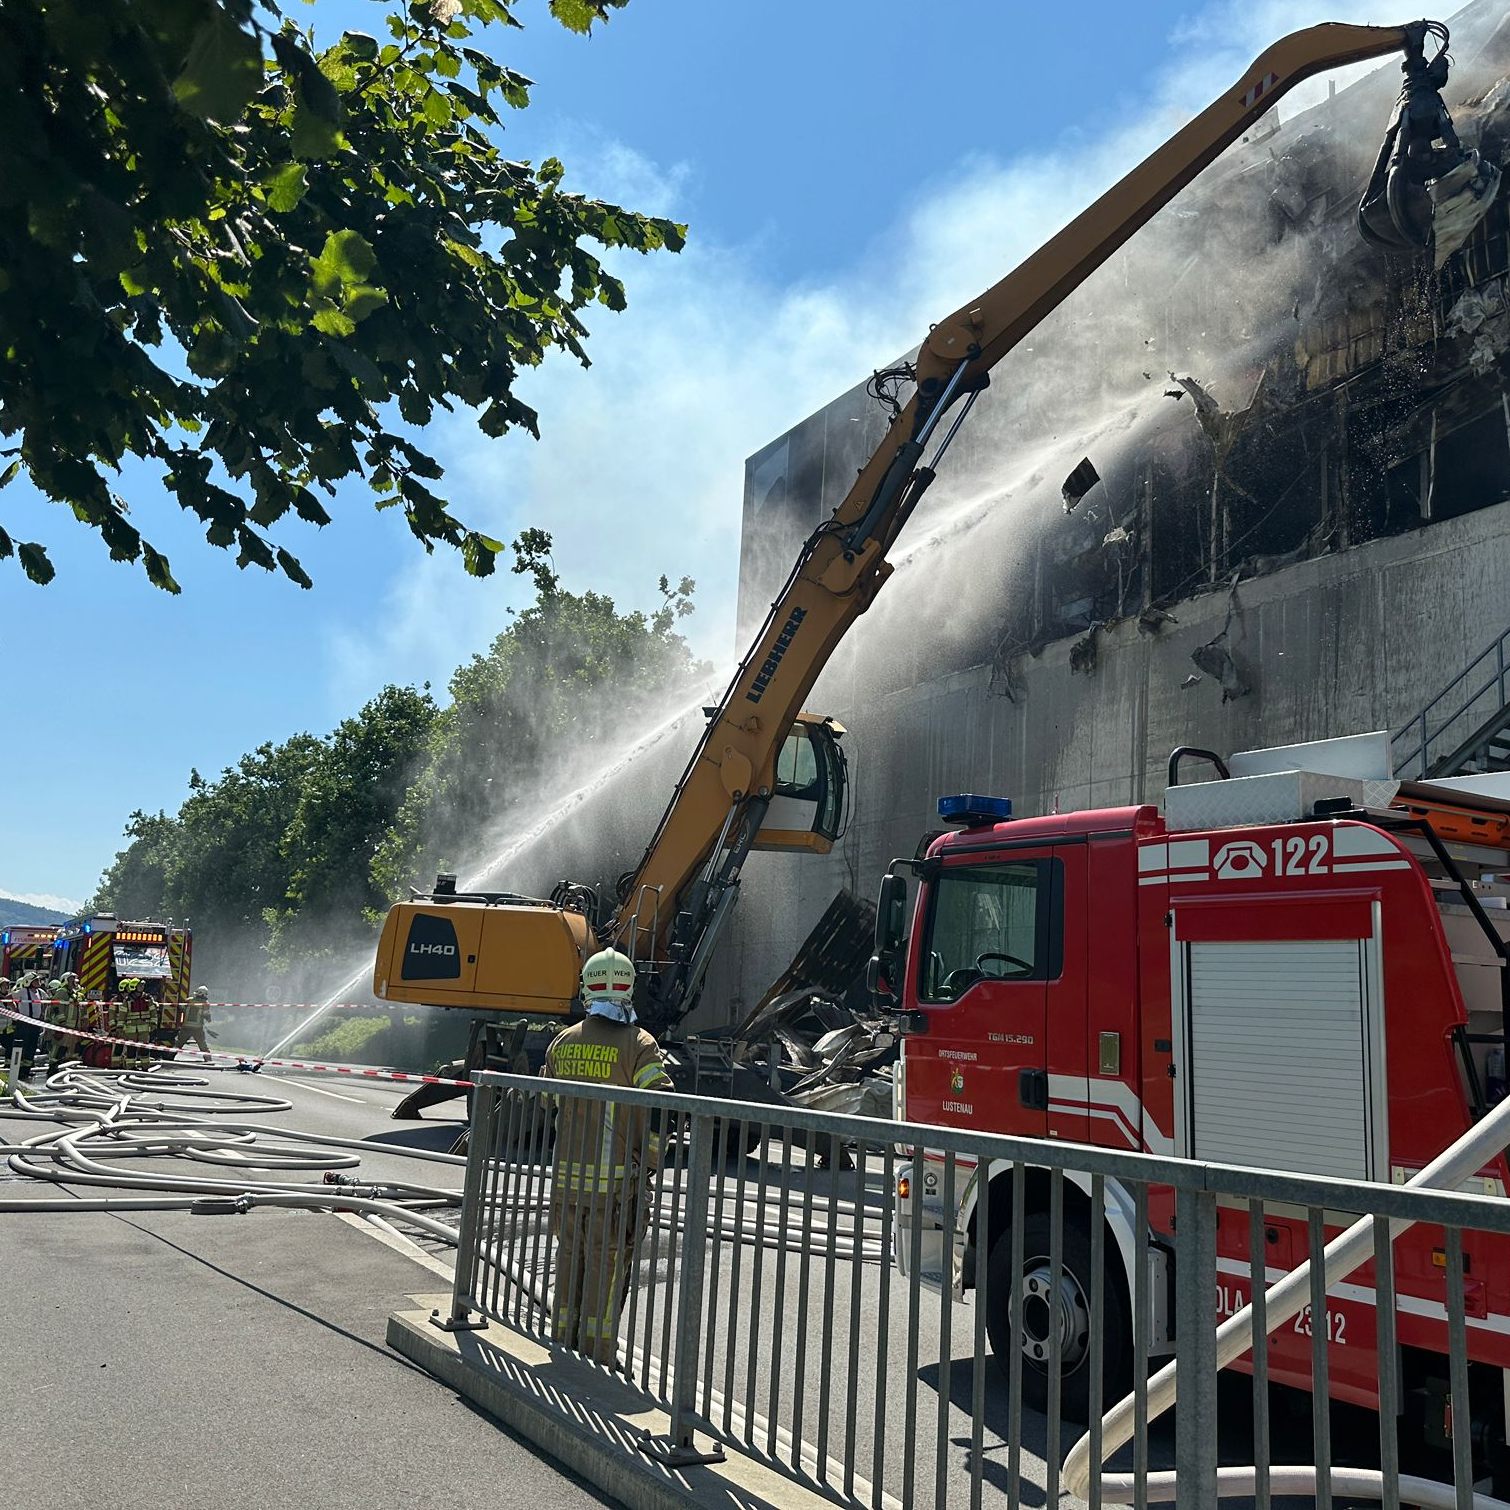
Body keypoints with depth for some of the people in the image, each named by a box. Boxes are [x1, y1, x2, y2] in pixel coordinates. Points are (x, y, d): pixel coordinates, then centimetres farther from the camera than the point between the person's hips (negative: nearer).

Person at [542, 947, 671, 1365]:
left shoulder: (562, 1042, 5)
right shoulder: (638, 1044, -11)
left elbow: (549, 1105, 14)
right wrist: (650, 1165, -5)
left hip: (567, 1174, 5)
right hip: (615, 1177, -5)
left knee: (570, 1260, 17)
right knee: (606, 1266, 6)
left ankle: (563, 1345, 28)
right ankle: (598, 1353, 13)